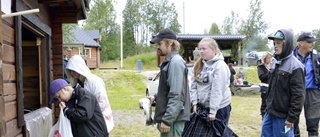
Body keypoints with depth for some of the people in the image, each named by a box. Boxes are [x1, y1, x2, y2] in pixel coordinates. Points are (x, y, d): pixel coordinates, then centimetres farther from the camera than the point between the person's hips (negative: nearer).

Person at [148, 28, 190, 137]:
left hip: (173, 119, -10)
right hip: (169, 116, 10)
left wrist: (167, 120, -22)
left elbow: (176, 95, -22)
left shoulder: (176, 62, -16)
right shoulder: (169, 61, 14)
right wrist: (156, 97, 8)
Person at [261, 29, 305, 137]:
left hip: (283, 115, -8)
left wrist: (292, 118, -17)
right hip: (270, 111, 8)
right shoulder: (274, 62, 9)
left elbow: (298, 95, -18)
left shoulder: (295, 66, -16)